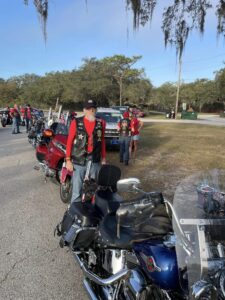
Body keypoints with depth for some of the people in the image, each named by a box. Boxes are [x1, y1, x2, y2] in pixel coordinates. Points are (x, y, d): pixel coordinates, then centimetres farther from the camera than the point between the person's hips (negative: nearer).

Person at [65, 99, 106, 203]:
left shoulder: (101, 123, 4)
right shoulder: (76, 122, -4)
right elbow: (69, 141, -2)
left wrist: (103, 158, 11)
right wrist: (68, 160, -6)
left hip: (95, 161, 3)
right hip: (78, 161, -3)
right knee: (77, 190, 2)